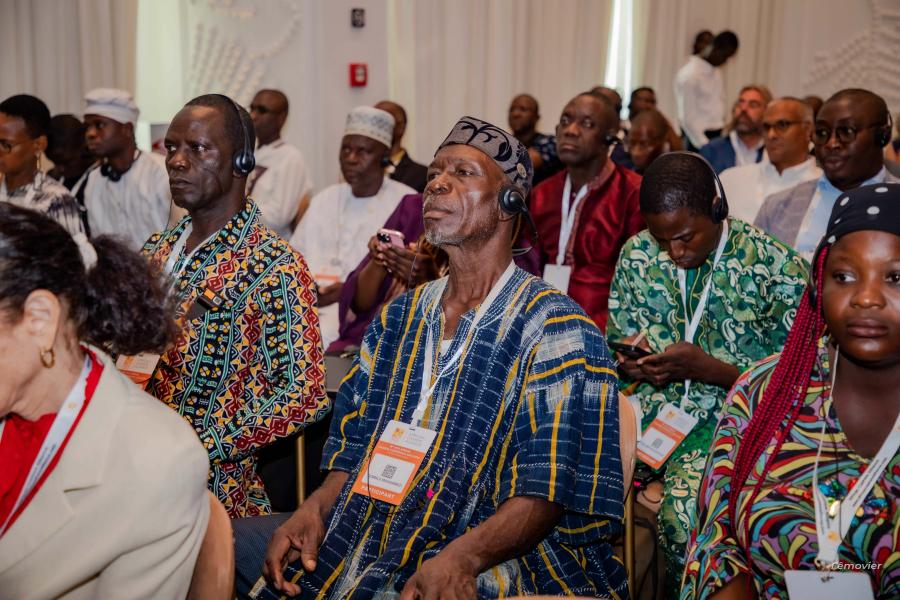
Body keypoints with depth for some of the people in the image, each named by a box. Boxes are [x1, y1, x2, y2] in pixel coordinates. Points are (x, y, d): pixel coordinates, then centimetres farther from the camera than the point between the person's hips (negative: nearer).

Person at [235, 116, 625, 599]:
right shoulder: (399, 318, 11)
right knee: (229, 538, -8)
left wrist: (462, 557, -28)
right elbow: (358, 441, 14)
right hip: (369, 536, 6)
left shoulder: (555, 330, -9)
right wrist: (315, 507, -5)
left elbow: (547, 492, -13)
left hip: (487, 559, -5)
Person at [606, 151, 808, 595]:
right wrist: (628, 363, -8)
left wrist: (709, 369, -20)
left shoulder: (779, 270, -11)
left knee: (685, 510, -32)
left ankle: (679, 591, 0)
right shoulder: (637, 254, 3)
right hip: (652, 408, 4)